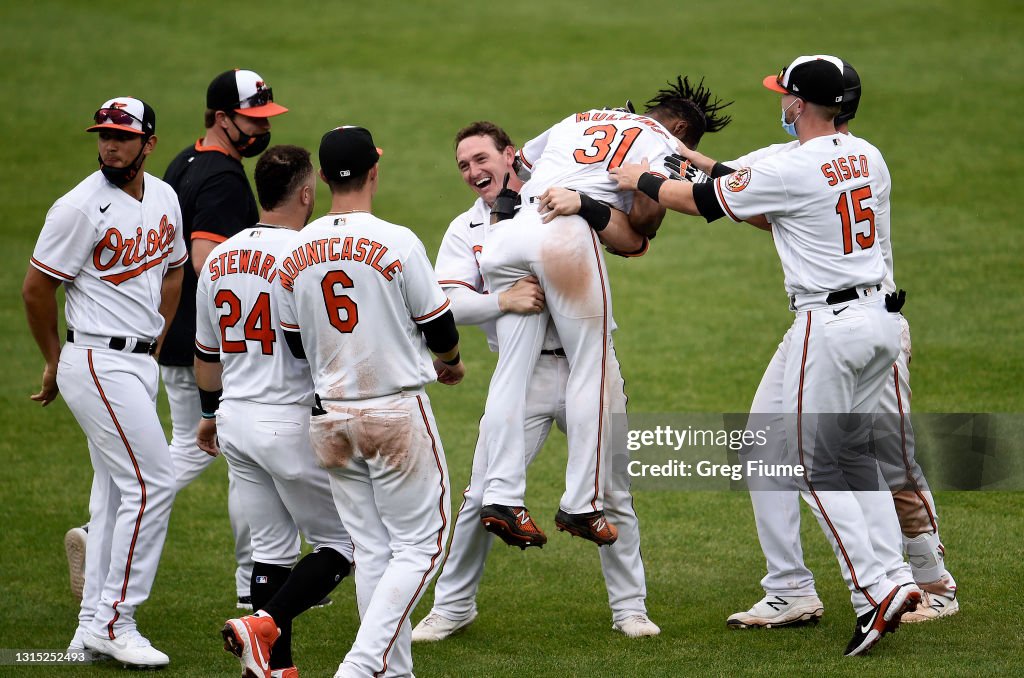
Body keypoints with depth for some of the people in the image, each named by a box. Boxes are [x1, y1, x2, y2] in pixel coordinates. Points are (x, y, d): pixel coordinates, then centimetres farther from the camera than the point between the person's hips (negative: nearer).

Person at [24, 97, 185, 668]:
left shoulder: (164, 198, 7)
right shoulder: (81, 208, -15)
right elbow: (37, 288, -9)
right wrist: (55, 361, 2)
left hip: (141, 363, 8)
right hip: (98, 361, -8)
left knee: (118, 489, 11)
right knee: (152, 483, -13)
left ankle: (93, 630, 17)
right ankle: (115, 622, -8)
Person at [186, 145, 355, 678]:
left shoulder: (219, 258, 7)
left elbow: (206, 350, 17)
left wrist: (210, 413, 30)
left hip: (235, 418, 7)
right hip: (293, 420, -7)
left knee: (271, 546, 15)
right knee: (340, 542, 3)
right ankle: (264, 625, -15)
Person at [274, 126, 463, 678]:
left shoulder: (295, 254, 1)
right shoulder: (397, 243, -14)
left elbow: (296, 344, 9)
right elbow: (439, 327, -5)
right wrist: (450, 363, 17)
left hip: (331, 419, 5)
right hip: (398, 413, -5)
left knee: (372, 550, 12)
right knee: (420, 545, 1)